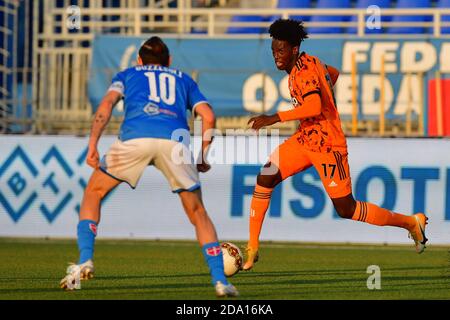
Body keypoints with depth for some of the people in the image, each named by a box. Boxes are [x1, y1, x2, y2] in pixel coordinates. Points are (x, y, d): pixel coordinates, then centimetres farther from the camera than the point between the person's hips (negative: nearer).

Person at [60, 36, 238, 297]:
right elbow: (208, 117, 20)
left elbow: (107, 104, 10)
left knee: (94, 193, 20)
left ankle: (85, 261, 3)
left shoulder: (128, 75, 31)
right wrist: (202, 157, 29)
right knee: (198, 213, 15)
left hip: (135, 137, -1)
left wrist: (93, 145, 1)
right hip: (175, 139, 1)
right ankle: (220, 280, 5)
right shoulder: (184, 79, 35)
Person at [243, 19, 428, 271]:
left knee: (346, 209, -2)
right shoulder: (308, 63, 6)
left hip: (327, 144, -9)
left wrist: (274, 118, -35)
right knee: (265, 178, -6)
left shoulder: (305, 69, -21)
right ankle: (252, 249, -2)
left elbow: (314, 108, -36)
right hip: (305, 138, 9)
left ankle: (411, 222, 15)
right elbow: (334, 73, 26)